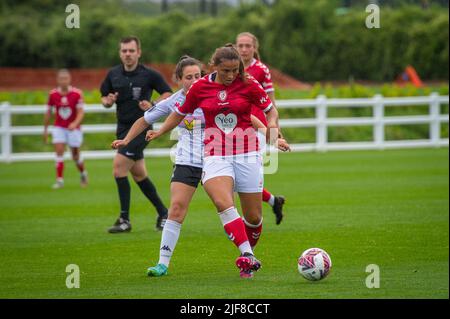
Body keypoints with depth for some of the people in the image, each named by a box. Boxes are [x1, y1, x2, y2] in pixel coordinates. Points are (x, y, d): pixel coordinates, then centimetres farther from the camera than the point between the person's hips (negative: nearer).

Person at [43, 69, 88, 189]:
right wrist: (45, 130, 9)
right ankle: (60, 180, -12)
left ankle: (83, 173, 35)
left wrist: (75, 123, -34)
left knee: (75, 155, 7)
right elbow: (48, 112, 5)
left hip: (74, 128, -1)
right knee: (59, 151, -14)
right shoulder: (53, 94, -6)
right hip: (59, 128, 1)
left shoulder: (77, 93, -13)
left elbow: (81, 112, -16)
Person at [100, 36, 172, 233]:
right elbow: (104, 97, 14)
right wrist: (108, 102, -9)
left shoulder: (149, 75, -8)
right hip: (123, 128, 6)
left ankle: (124, 219, -10)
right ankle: (163, 213, 27)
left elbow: (167, 93, -1)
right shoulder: (113, 74, 5)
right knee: (139, 174, 12)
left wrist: (153, 105, -17)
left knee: (119, 167, -16)